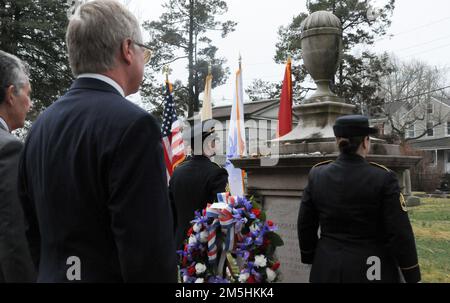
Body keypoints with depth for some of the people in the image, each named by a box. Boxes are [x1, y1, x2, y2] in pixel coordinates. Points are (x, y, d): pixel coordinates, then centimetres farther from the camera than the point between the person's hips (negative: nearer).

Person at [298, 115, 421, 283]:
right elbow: (400, 233, -13)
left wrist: (311, 258, 17)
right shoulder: (383, 178, -14)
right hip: (372, 270, -2)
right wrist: (412, 277, -2)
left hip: (327, 269, 3)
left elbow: (305, 225, 3)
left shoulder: (316, 175, -5)